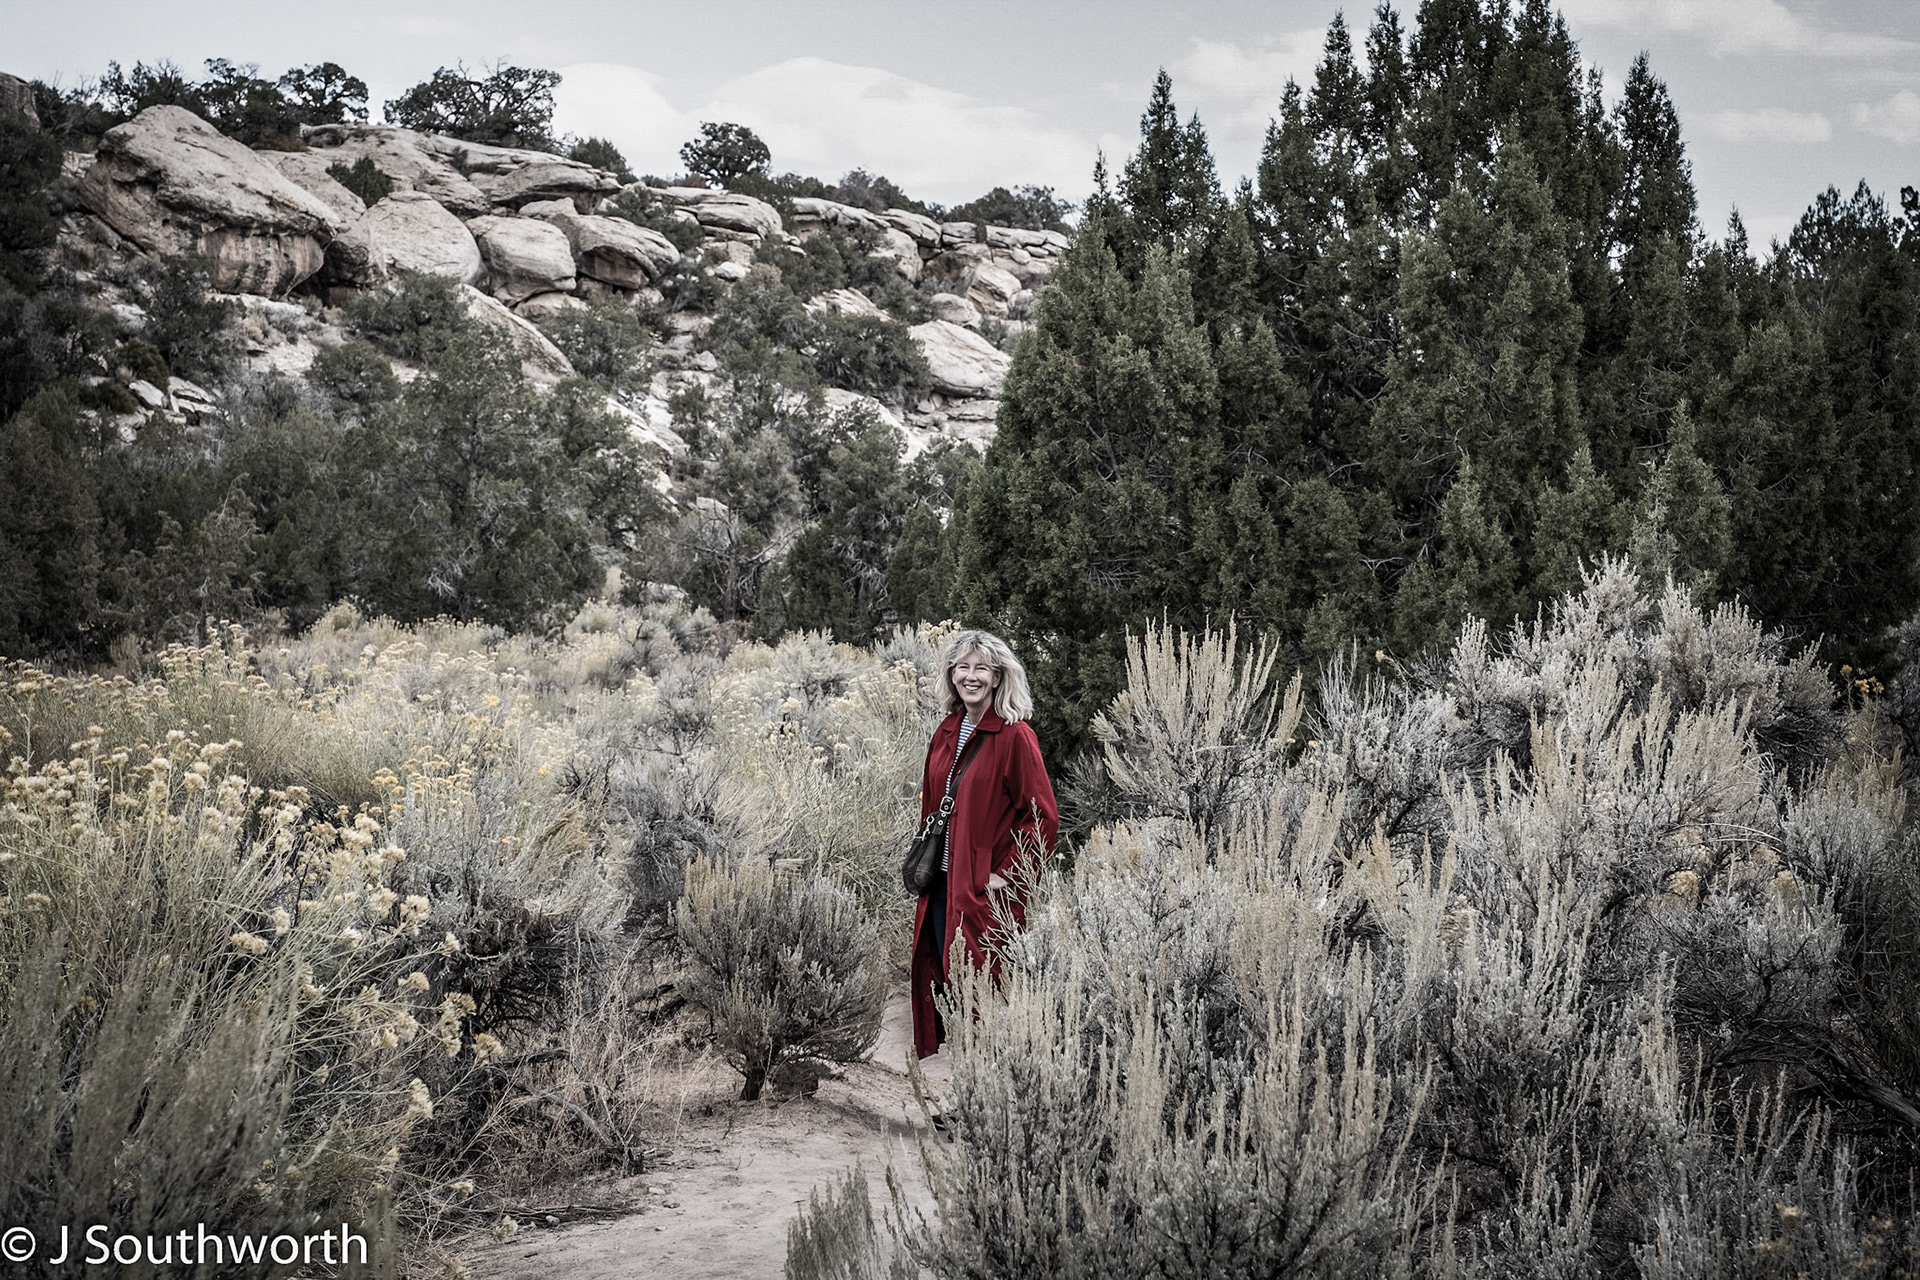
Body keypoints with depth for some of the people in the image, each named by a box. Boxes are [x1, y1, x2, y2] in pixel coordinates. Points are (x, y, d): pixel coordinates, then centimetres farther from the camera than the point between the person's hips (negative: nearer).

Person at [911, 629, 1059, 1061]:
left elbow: (1043, 816, -12)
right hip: (942, 884, 7)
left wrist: (1006, 874, -13)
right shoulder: (946, 733, 10)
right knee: (944, 979, 11)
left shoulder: (1014, 736, -11)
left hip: (986, 891, -7)